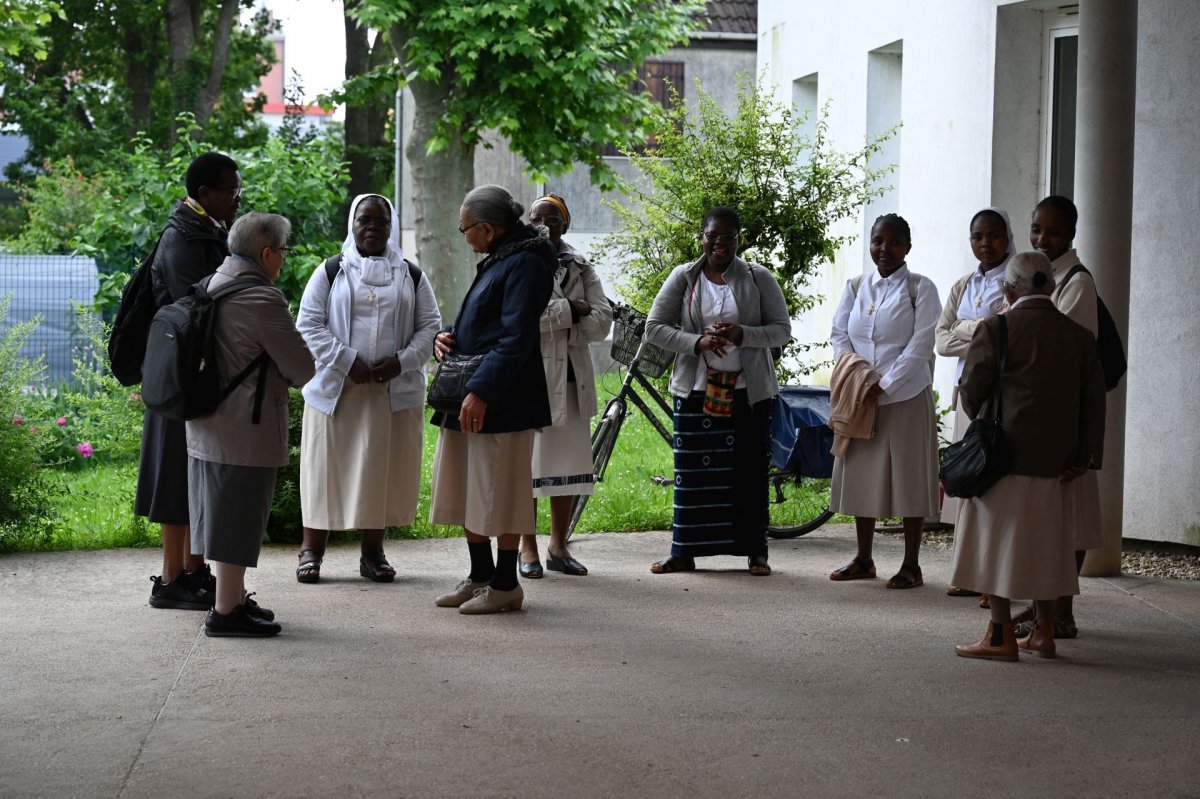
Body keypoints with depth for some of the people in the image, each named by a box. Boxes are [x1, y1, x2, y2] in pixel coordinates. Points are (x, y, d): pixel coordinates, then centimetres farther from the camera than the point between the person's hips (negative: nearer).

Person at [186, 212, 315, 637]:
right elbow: (303, 370, -14)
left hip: (206, 425, 9)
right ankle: (226, 612, 3)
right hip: (245, 431, -9)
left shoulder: (211, 285, 10)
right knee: (238, 518, -2)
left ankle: (233, 597, 28)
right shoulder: (262, 300, -19)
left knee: (224, 516, 18)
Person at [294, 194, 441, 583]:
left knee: (382, 470, 4)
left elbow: (429, 326, 7)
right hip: (336, 389, -2)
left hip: (395, 390, 2)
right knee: (327, 467, 1)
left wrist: (402, 361, -10)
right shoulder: (330, 272, 4)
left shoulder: (411, 277, 10)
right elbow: (309, 325, -2)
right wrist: (347, 361, -14)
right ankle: (312, 550, 10)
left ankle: (373, 552, 13)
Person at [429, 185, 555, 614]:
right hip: (469, 399, 10)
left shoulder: (525, 264, -14)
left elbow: (516, 338, -21)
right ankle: (480, 577, 24)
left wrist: (481, 391, -25)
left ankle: (505, 584, 7)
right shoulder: (497, 260, 17)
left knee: (499, 493, -3)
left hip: (502, 402, -10)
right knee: (468, 492, 14)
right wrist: (446, 337, 5)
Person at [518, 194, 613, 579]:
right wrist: (571, 309, -12)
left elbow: (602, 321, 2)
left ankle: (558, 547, 16)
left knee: (569, 462, 6)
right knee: (528, 461, -2)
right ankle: (528, 548, 7)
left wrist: (554, 321, -11)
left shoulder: (582, 268, 12)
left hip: (572, 377, 4)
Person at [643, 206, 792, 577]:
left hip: (748, 390, -1)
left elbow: (782, 330, 1)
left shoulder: (759, 278, 2)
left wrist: (743, 335, -18)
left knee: (749, 469, 1)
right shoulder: (683, 278, 4)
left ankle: (756, 552, 10)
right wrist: (697, 342, -15)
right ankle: (683, 552, 9)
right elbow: (655, 327, 1)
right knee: (692, 470, 1)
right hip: (697, 388, 1)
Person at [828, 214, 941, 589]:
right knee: (860, 474, 9)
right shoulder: (855, 287, 10)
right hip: (860, 398, 5)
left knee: (909, 477, -2)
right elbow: (839, 334, 10)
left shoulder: (920, 289, -4)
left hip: (906, 396, -5)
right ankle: (863, 559, 21)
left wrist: (884, 385, -15)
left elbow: (920, 346, -10)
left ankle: (911, 565, 5)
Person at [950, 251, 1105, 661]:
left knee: (998, 540, 2)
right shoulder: (1079, 336, 6)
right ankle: (1043, 632, 18)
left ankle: (1001, 636, 1)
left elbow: (971, 390, -7)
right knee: (1044, 545, 14)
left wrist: (982, 421, 14)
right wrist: (1084, 457, 6)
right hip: (1054, 460, 5)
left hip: (1003, 456, -5)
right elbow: (1093, 402, 5)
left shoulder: (996, 329, -8)